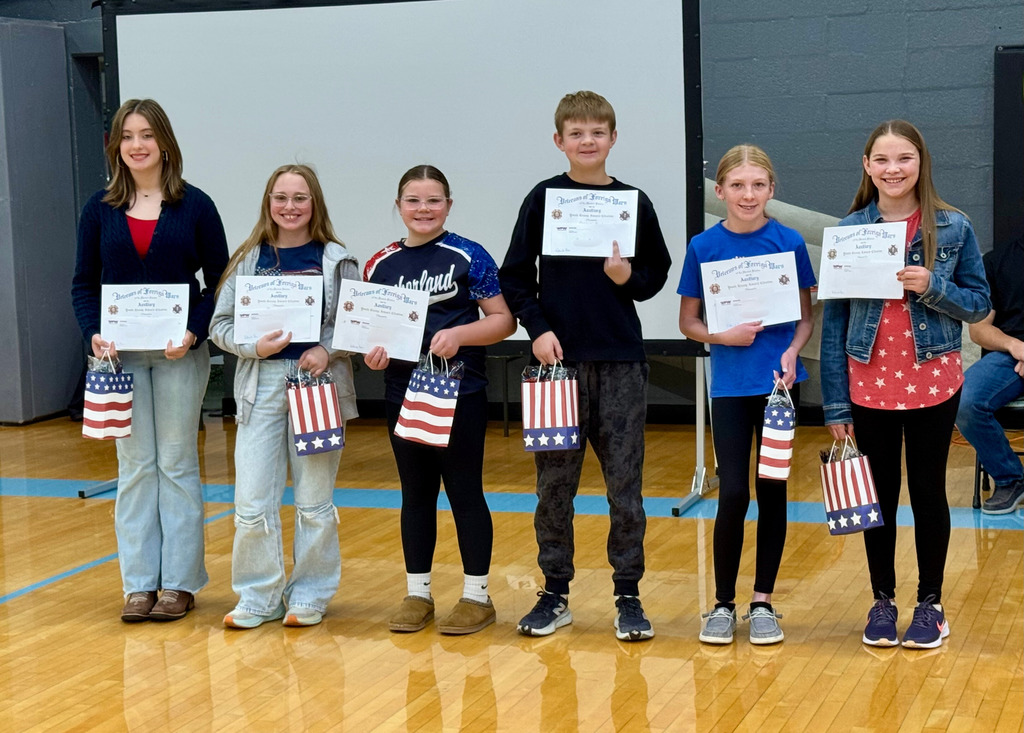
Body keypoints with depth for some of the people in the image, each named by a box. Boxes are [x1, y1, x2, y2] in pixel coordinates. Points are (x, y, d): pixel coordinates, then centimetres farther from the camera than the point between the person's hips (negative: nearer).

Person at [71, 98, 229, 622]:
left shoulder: (194, 206, -1)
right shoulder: (100, 209, 5)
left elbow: (219, 281, -1)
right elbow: (84, 283, 7)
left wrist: (193, 333, -15)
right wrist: (93, 333, -10)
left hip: (179, 353, -2)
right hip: (121, 355, 2)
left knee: (177, 464, 4)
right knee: (134, 466, 6)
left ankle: (179, 582, 11)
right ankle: (140, 583, 12)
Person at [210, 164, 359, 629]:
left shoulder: (336, 260, 2)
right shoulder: (249, 260, 6)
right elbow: (220, 325, 5)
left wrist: (327, 351, -15)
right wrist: (254, 346, -12)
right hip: (261, 385, 1)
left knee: (314, 500, 7)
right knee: (252, 502, -1)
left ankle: (310, 596, 19)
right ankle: (260, 597, 13)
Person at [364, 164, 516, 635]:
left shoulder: (468, 257, -5)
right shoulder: (381, 264, 7)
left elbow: (503, 320, -6)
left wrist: (458, 334, -20)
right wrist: (372, 352, -7)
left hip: (460, 394, -4)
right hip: (402, 395, 4)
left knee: (464, 492, 3)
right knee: (416, 493, 12)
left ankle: (477, 595, 13)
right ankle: (417, 593, 22)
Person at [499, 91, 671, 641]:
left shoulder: (633, 202, 5)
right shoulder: (544, 198, 3)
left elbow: (657, 274, 11)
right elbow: (515, 276, 4)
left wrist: (628, 278, -10)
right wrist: (538, 329, -8)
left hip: (620, 361, 0)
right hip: (558, 358, 0)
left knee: (625, 482, 1)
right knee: (554, 482, 6)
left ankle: (628, 596, 10)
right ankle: (555, 593, 17)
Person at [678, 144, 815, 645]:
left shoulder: (789, 242, 0)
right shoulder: (704, 246, -1)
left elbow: (806, 316, 6)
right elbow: (688, 321, 5)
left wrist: (792, 352, -12)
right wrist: (725, 336, -13)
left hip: (779, 383, 1)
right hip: (730, 385, -1)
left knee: (772, 490, 6)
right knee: (733, 493, -4)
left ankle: (763, 602, 17)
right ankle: (723, 604, 12)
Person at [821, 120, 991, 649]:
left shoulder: (953, 228, -3)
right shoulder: (848, 231, -2)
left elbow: (978, 304, 1)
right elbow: (834, 321, 0)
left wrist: (932, 287, -19)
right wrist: (835, 405, -3)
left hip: (932, 382, -1)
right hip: (870, 383, 1)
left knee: (928, 490, 8)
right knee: (880, 493, 10)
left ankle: (930, 603, 21)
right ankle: (882, 600, 23)